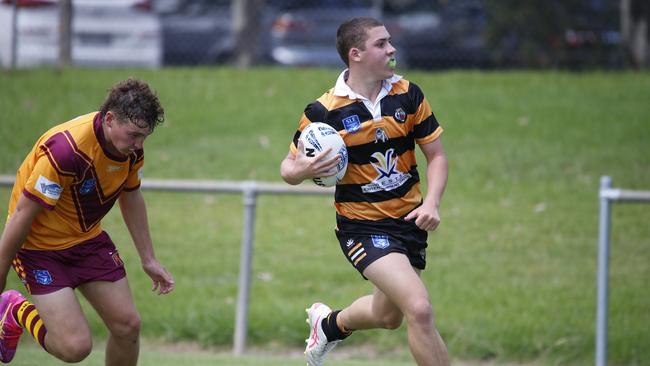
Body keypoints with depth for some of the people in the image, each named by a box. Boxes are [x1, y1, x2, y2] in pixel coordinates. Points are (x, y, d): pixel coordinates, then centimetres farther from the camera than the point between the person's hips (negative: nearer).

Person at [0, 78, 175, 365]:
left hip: (88, 239, 7)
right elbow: (23, 213, -25)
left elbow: (131, 197, 13)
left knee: (128, 325, 0)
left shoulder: (131, 147, -8)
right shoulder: (65, 149, -33)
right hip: (40, 245, -7)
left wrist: (148, 259, 15)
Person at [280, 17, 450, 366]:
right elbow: (289, 167, -3)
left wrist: (432, 202, -14)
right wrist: (302, 170, -27)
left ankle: (330, 323, 55)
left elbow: (436, 155, 3)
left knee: (388, 316, 23)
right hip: (362, 226, -5)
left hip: (409, 220, 5)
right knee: (420, 310, -23)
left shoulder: (408, 95, -4)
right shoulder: (324, 111, -14)